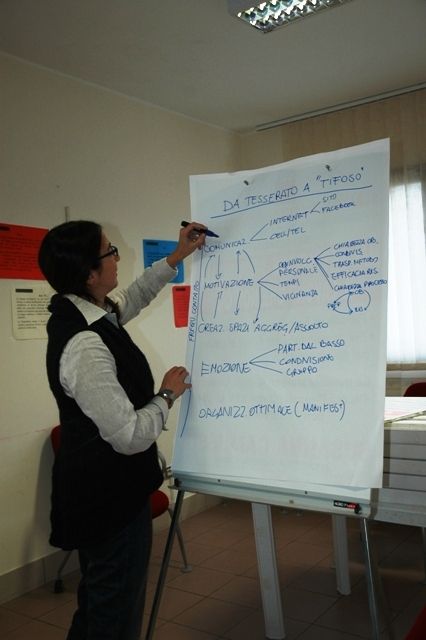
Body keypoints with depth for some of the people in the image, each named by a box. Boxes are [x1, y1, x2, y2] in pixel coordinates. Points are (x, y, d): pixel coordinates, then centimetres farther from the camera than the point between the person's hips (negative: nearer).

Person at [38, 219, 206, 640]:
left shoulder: (79, 313, -1)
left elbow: (132, 298, 21)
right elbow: (131, 436, -29)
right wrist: (167, 395, -12)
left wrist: (176, 257, 22)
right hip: (110, 493, -10)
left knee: (97, 603, 27)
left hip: (97, 487, 10)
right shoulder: (85, 346, -30)